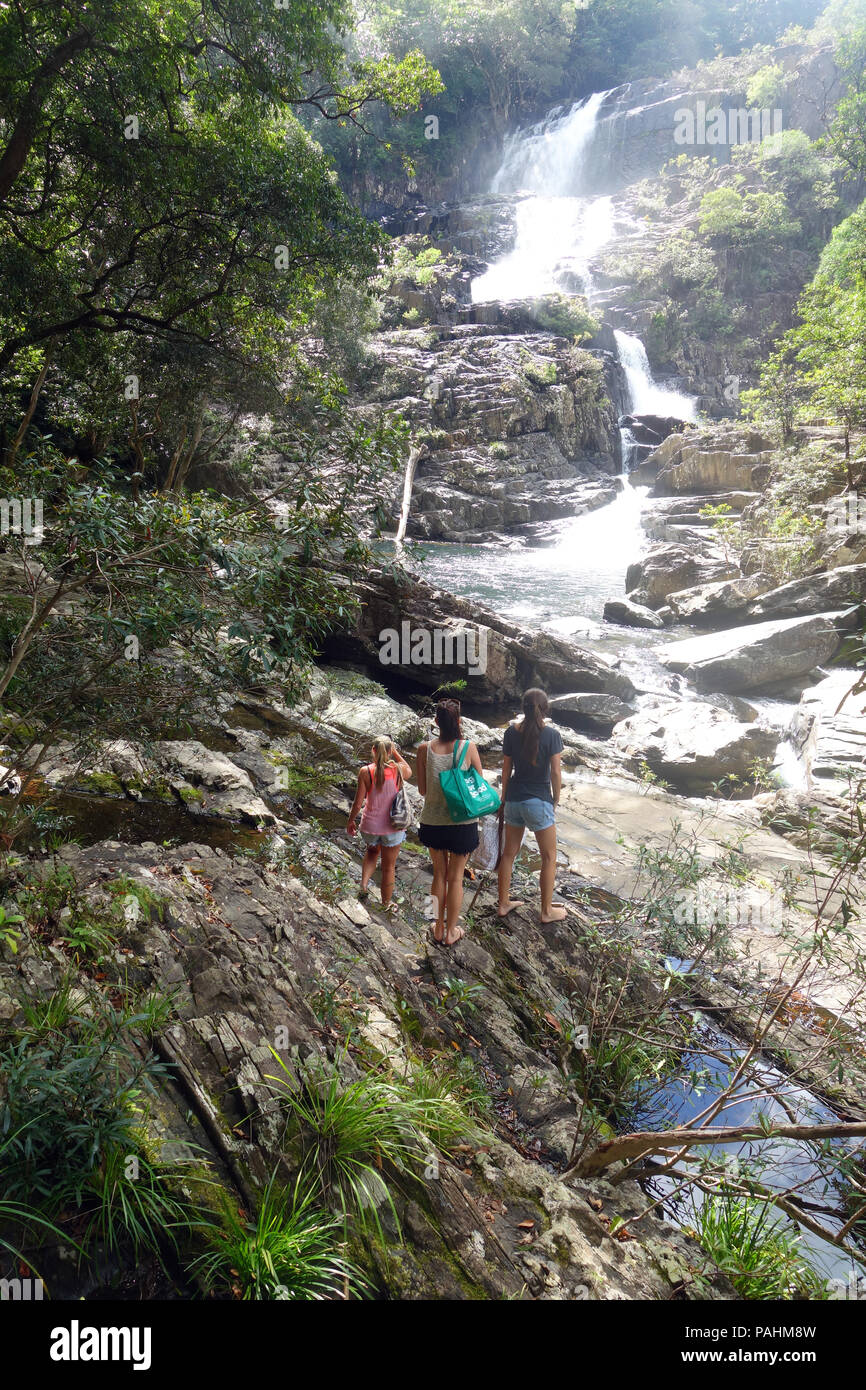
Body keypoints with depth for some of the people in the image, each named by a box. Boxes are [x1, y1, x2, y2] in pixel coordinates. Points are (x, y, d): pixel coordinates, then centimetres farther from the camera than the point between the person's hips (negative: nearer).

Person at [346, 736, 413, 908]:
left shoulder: (366, 772, -13)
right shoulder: (398, 769, -10)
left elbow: (358, 803, -9)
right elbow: (409, 772, 17)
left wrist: (350, 820, 8)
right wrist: (396, 753, 14)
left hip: (370, 825, 0)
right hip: (393, 827, 0)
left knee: (372, 852, 34)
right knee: (389, 867, 17)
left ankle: (364, 883, 16)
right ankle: (386, 905, 29)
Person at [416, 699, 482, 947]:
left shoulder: (425, 749, -8)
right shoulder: (468, 748, -12)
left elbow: (422, 790, -1)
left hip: (432, 821, 2)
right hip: (462, 823, -2)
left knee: (439, 875, 19)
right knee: (455, 877, 13)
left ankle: (439, 928, 29)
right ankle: (451, 932, 24)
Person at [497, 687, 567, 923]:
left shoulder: (512, 732, -4)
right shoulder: (550, 735, -15)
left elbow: (506, 769, 2)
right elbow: (555, 772, -12)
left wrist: (504, 798, 14)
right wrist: (556, 799, 4)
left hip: (513, 799, 4)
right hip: (539, 801, -4)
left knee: (509, 852, 18)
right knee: (549, 857, 12)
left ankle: (503, 904, 28)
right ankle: (547, 910, 19)